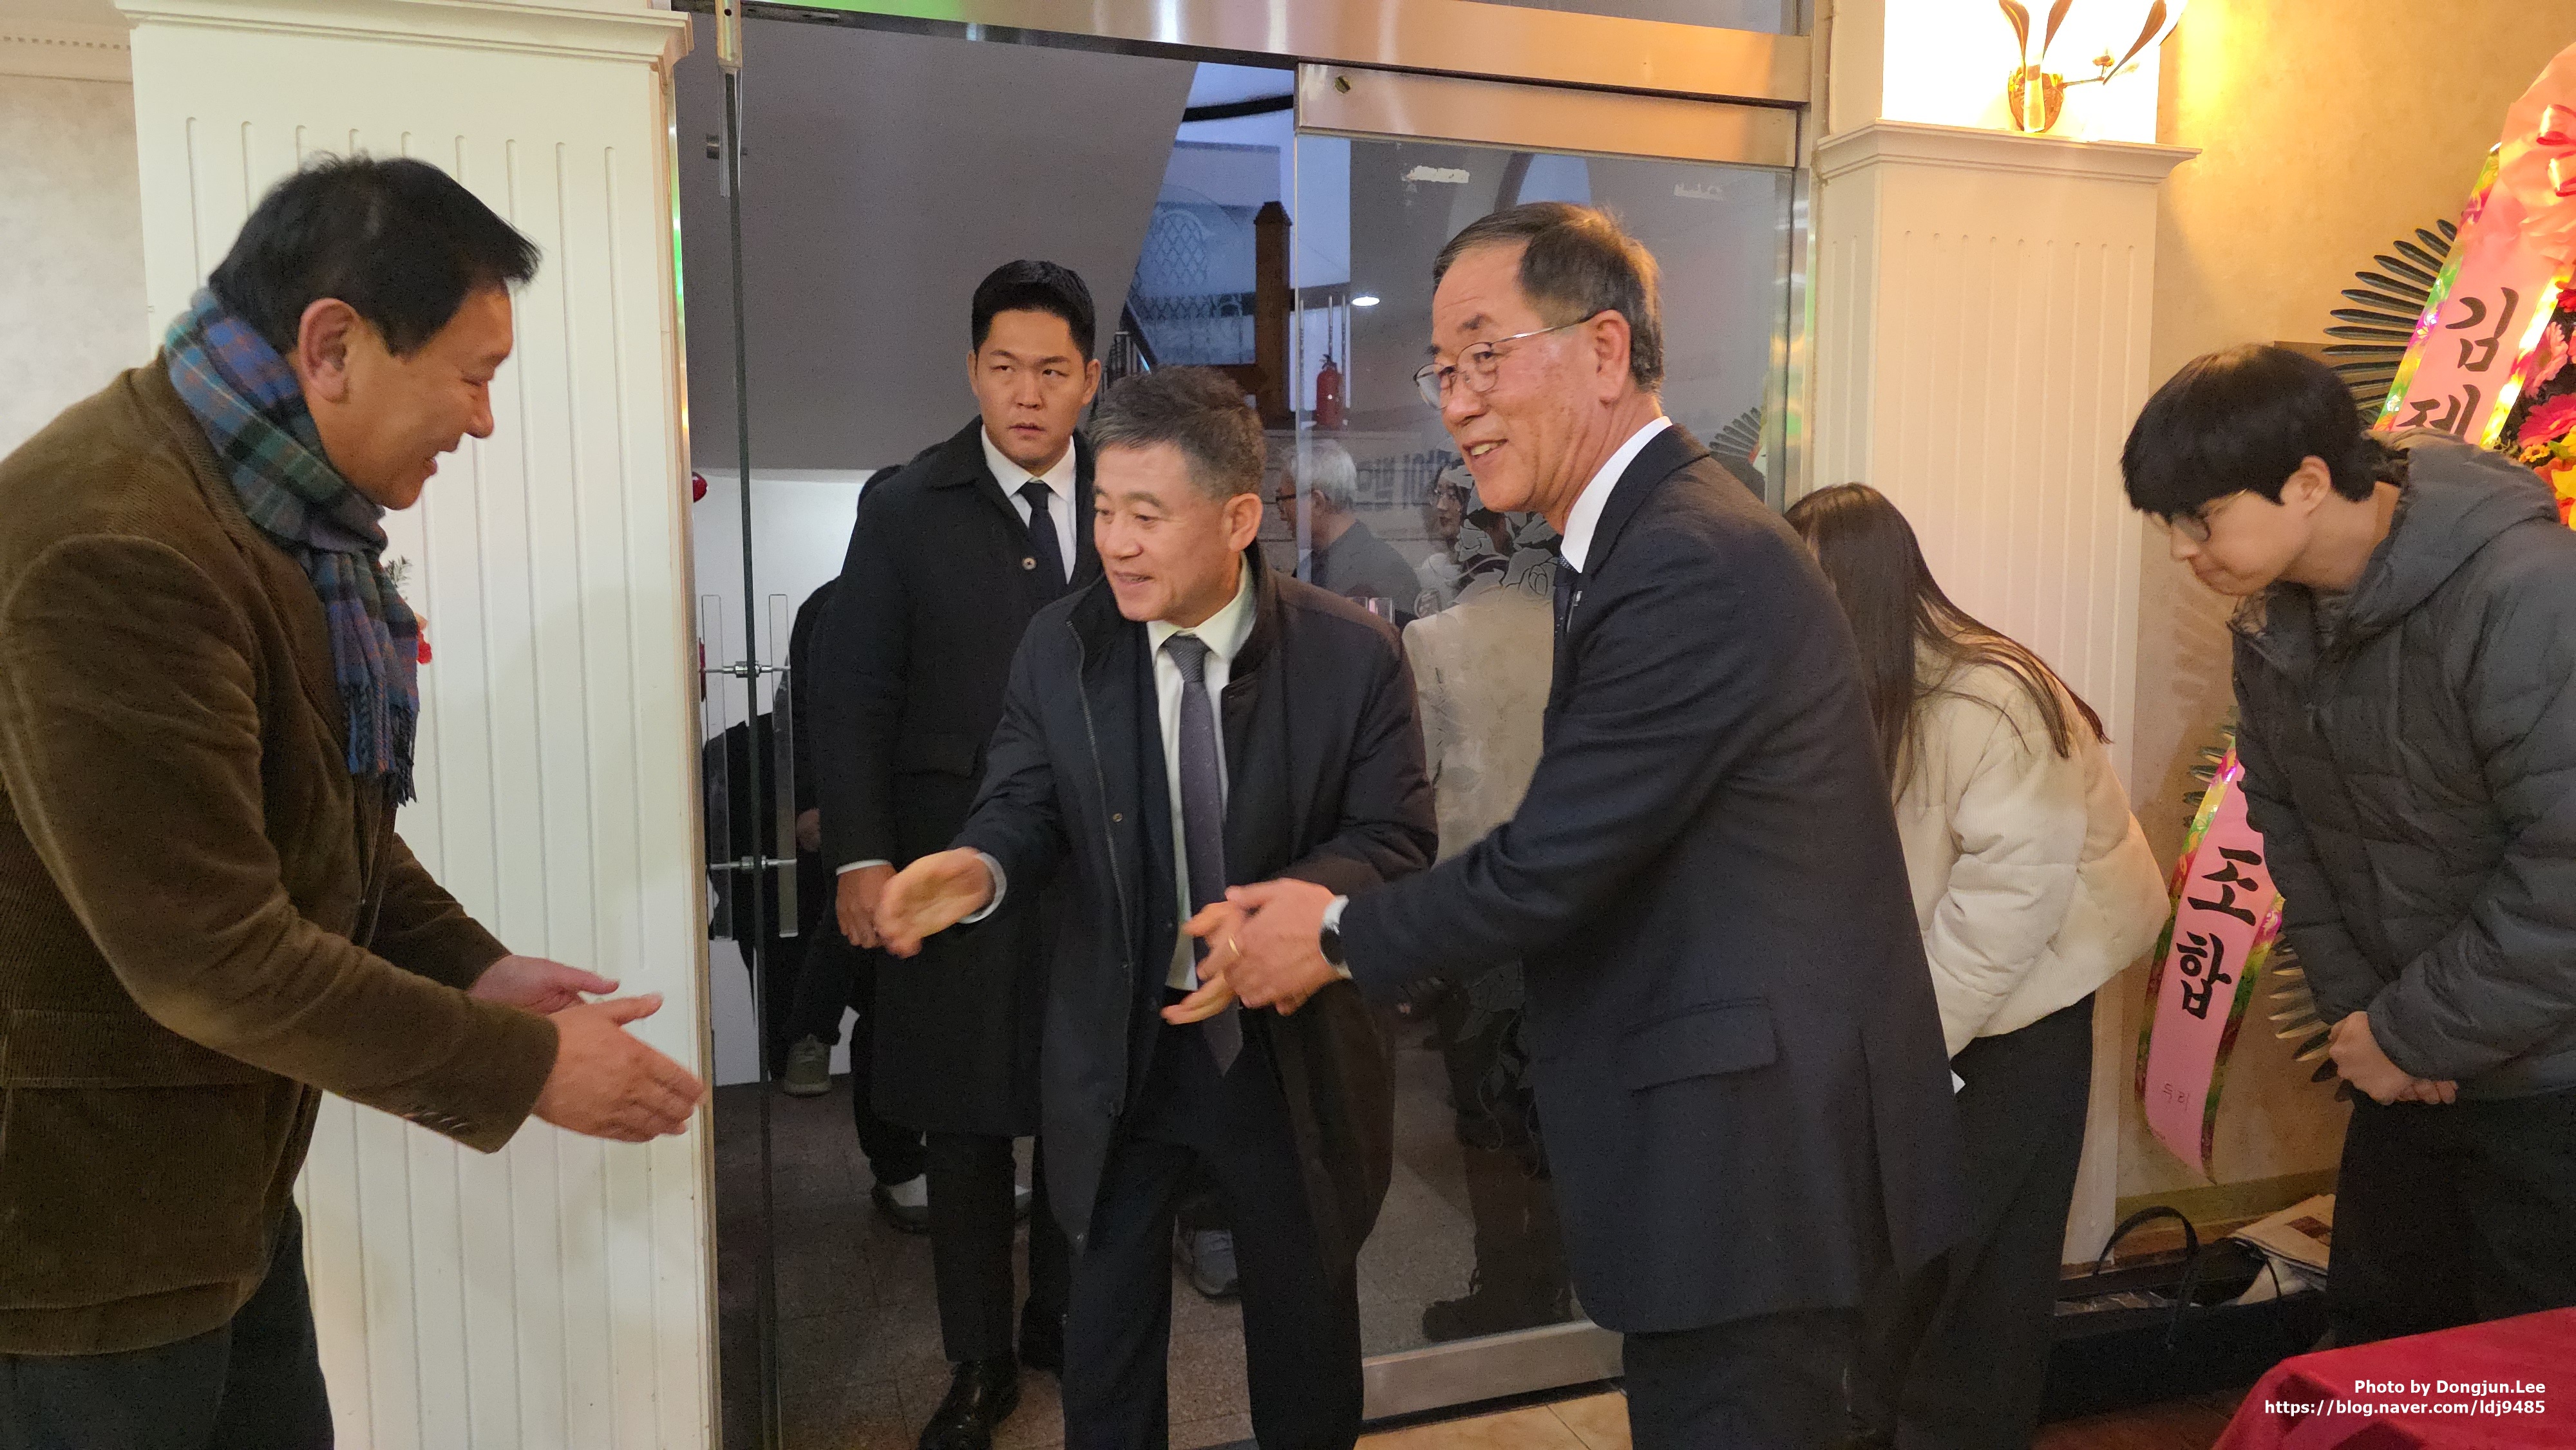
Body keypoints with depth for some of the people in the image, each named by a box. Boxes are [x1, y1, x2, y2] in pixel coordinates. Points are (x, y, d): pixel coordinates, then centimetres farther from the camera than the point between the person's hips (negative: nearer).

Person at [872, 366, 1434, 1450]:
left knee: (1306, 1330, 20)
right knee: (1107, 1331, 18)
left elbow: (1394, 840, -11)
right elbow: (1027, 805, -2)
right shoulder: (1060, 648, -6)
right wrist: (981, 868, -26)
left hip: (1288, 1054, -1)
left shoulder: (1353, 657, -13)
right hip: (1117, 1048, 2)